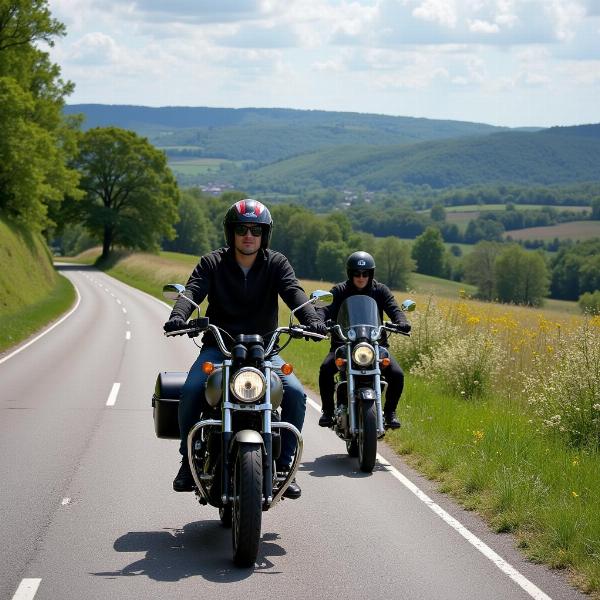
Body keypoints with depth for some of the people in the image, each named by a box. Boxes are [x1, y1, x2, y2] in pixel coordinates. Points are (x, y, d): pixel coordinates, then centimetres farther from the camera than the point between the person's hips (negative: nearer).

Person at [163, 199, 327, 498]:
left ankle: (284, 464, -7)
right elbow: (192, 291, -14)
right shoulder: (212, 263, 2)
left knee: (295, 393, -23)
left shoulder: (276, 263, 4)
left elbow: (293, 292, -13)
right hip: (218, 347, -1)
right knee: (191, 390, -28)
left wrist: (311, 319, -34)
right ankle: (189, 460, -8)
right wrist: (178, 316, -36)